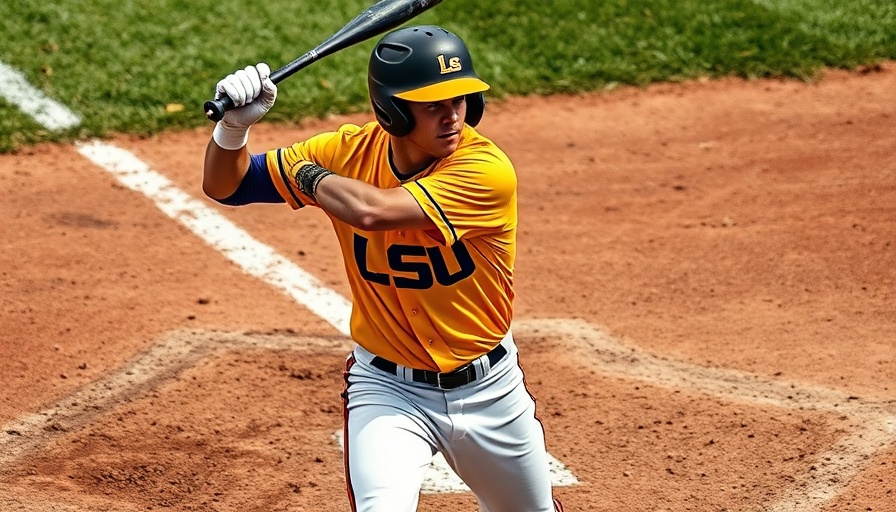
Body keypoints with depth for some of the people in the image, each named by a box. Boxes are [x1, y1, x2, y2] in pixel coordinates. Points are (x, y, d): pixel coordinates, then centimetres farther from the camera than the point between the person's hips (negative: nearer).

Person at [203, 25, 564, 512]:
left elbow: (371, 211, -37)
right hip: (388, 387, 0)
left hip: (488, 389, 0)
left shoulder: (487, 170, -25)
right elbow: (225, 186, -6)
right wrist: (233, 126, -26)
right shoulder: (351, 151, -12)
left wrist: (305, 171, -20)